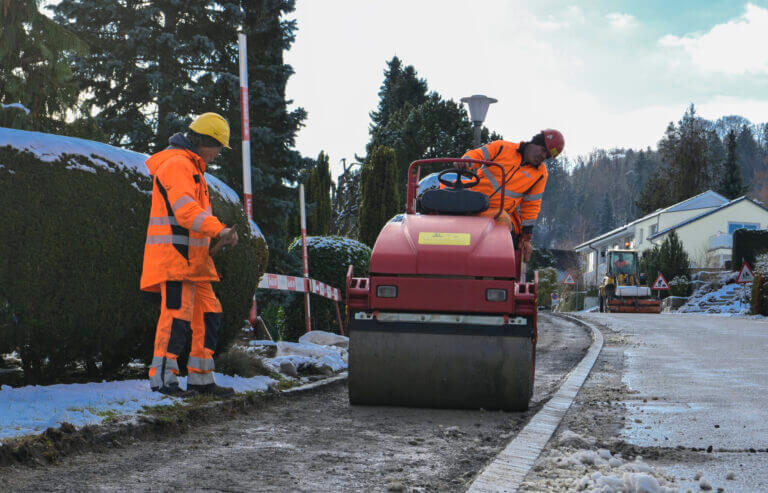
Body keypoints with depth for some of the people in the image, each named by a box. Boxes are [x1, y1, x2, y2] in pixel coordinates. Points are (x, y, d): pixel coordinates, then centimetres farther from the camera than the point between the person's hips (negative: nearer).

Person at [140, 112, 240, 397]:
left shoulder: (191, 168, 25)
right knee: (177, 312, -13)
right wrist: (219, 230, -30)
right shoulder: (176, 164, -10)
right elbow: (185, 210, -23)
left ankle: (201, 378, 11)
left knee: (208, 314, 8)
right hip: (174, 255, -11)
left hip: (191, 257, 11)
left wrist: (218, 235, 13)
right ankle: (163, 378, -10)